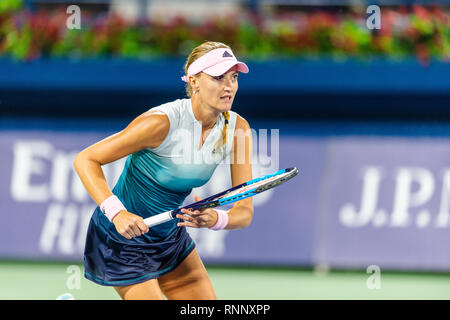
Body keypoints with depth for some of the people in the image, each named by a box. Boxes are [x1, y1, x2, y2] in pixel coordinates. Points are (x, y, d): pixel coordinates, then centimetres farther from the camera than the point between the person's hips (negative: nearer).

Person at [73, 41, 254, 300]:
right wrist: (116, 212, -36)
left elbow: (245, 212, -11)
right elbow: (85, 160, -22)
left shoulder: (237, 129, -10)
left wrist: (216, 219, -34)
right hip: (123, 238, -7)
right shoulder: (162, 122, -28)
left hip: (170, 237, 7)